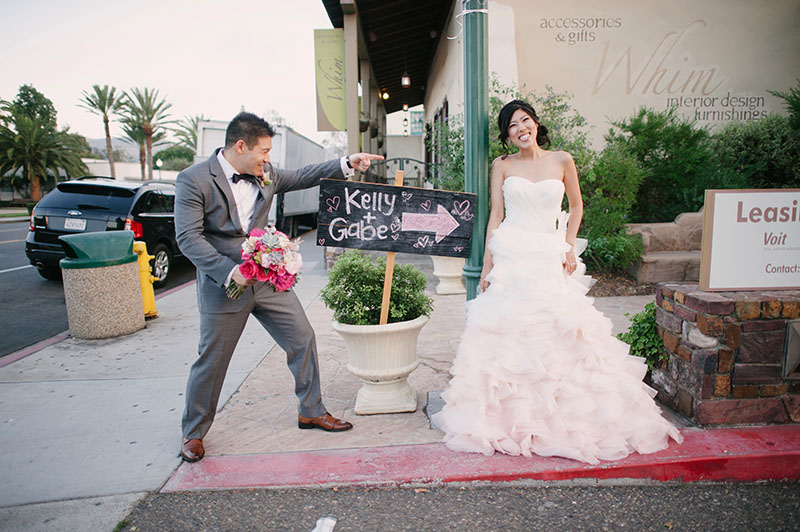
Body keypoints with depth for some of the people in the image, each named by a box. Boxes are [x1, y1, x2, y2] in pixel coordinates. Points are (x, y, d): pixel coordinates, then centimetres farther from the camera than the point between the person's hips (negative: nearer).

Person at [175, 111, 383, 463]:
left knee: (303, 340, 8)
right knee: (211, 361, 7)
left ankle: (311, 411, 27)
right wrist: (230, 271, -27)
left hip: (268, 279, 6)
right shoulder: (193, 180, -12)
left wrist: (346, 164, 10)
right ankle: (193, 433, 31)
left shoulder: (264, 173, 4)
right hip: (224, 285, -5)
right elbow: (188, 237, -17)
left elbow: (301, 177, 18)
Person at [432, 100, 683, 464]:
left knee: (559, 334, -1)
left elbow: (576, 205, 16)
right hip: (510, 258, 0)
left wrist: (569, 247, 2)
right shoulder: (502, 166, 7)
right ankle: (509, 419, 11)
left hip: (549, 259, 1)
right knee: (506, 336, -2)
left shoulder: (561, 161, 7)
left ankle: (566, 418, 15)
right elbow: (495, 215, 4)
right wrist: (487, 265, 0)